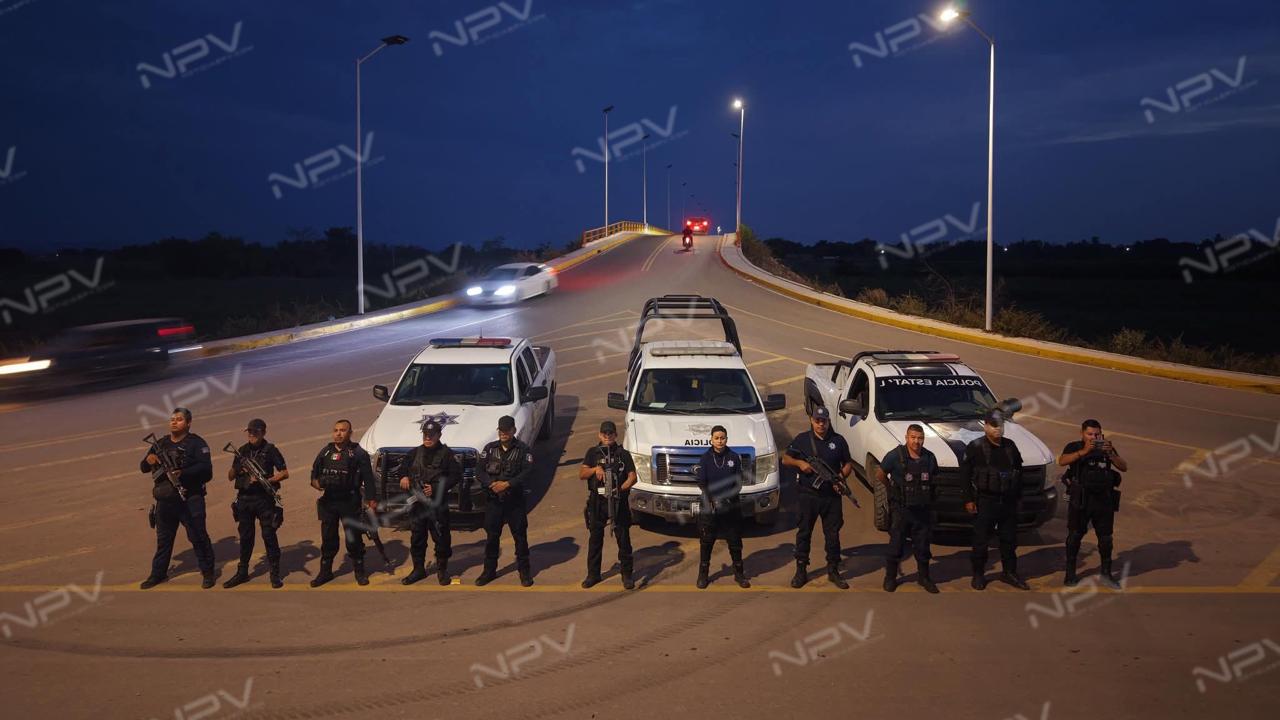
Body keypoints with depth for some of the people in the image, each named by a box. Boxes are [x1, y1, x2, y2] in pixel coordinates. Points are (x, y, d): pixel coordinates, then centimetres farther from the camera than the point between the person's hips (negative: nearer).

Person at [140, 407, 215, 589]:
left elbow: (205, 468, -16)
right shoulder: (161, 444, 13)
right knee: (163, 538, 14)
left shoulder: (196, 443, -5)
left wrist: (182, 473, -26)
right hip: (165, 500, 5)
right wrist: (148, 462, -9)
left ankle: (208, 573, 9)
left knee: (198, 537, -2)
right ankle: (158, 573, 26)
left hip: (190, 499, -5)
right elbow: (144, 468, 15)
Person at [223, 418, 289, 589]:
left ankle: (275, 574, 4)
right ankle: (242, 573, 21)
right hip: (244, 498, 4)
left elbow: (284, 473, -5)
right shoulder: (242, 451, 11)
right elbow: (230, 477, 13)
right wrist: (237, 469, -9)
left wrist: (265, 480, -16)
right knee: (245, 537, 11)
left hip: (264, 498, -4)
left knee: (269, 535, -3)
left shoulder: (270, 450, -2)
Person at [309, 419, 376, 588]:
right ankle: (325, 572, 21)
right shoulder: (326, 452, 10)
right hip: (328, 501, 4)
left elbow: (368, 478, -7)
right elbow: (315, 471, 17)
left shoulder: (358, 453, -3)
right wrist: (315, 481, -6)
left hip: (350, 502, -4)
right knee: (328, 537, 11)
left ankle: (359, 571, 17)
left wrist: (371, 499, -13)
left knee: (354, 537, 3)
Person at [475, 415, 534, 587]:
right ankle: (489, 570, 22)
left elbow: (527, 473, -14)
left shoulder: (523, 449, -4)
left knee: (520, 536, 4)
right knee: (491, 536, 9)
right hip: (493, 500, 3)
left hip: (515, 500, -2)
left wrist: (507, 484, -23)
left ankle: (524, 570, 15)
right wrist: (491, 484, -18)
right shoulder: (490, 448, 5)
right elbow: (479, 470, -1)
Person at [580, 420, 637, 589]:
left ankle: (627, 574, 11)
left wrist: (621, 489, -19)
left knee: (623, 538, 2)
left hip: (618, 501, -1)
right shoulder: (593, 453, 8)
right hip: (597, 502, 1)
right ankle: (593, 574, 19)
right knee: (595, 539, 8)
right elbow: (581, 475, 1)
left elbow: (632, 477, -2)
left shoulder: (623, 454, 4)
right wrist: (595, 469, -18)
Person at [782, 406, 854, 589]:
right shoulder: (802, 439, 1)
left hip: (831, 495, 1)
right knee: (804, 532, 5)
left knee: (833, 533, 6)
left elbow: (848, 463, 10)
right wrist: (799, 463, -14)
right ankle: (801, 570, 14)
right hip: (807, 495, -1)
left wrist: (841, 477, -9)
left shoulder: (838, 441, 4)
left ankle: (833, 570, 19)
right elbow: (785, 459, 6)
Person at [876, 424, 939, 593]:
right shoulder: (895, 456, -12)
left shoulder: (929, 458, 1)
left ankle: (923, 577, 28)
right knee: (896, 545, 5)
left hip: (923, 510, 4)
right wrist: (892, 490, 4)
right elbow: (880, 474, -2)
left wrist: (930, 495, 9)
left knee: (923, 547, 13)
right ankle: (890, 578, 18)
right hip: (901, 510, -3)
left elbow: (934, 479, 18)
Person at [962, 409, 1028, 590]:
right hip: (985, 502, -5)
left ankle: (1009, 572, 24)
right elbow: (965, 474, -8)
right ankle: (978, 575, 11)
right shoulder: (976, 447, -7)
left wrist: (1018, 495, 15)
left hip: (1008, 501, 5)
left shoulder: (1010, 446, 9)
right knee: (981, 541, 1)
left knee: (1009, 539, 12)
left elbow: (1019, 471, 18)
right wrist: (968, 500, -12)